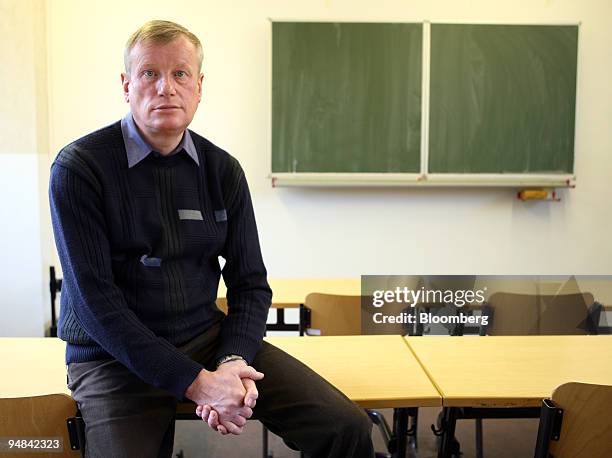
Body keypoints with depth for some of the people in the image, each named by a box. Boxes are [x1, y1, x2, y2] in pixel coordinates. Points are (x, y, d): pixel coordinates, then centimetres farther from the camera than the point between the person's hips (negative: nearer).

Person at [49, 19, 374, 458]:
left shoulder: (223, 170, 2)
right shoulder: (78, 169, -10)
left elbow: (250, 284, 5)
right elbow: (94, 301, -15)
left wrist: (234, 361, -15)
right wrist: (195, 382, -20)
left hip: (209, 337, 2)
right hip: (115, 357, -2)